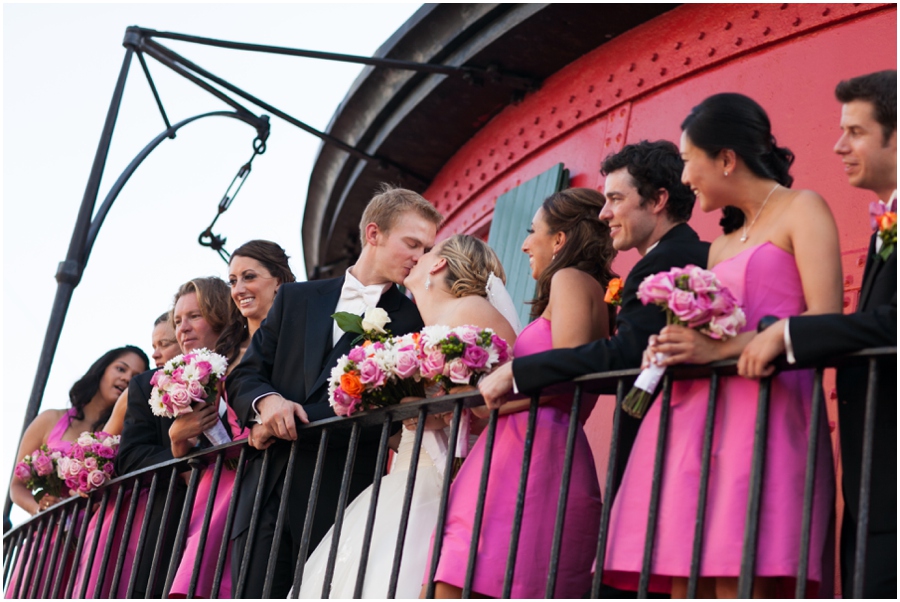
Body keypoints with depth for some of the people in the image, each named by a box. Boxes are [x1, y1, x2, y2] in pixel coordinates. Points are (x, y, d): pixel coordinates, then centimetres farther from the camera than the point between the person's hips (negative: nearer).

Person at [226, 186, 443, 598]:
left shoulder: (413, 321, 4)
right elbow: (242, 377, 14)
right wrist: (267, 401, -10)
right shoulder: (296, 298, 16)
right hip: (267, 494, 3)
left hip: (340, 503, -3)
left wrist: (290, 427, -10)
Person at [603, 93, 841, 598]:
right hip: (698, 418, 7)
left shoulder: (801, 210, 6)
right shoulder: (721, 246, 27)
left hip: (764, 410, -7)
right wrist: (674, 348, 3)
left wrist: (719, 348, -14)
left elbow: (825, 319, -9)